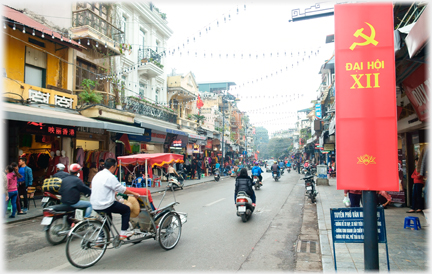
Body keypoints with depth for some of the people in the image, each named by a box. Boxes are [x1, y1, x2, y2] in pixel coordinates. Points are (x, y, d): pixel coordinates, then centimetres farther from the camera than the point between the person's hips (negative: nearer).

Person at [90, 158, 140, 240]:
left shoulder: (97, 175, 13)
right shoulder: (110, 177, -15)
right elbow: (122, 189, -11)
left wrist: (114, 193, 37)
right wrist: (133, 193, 3)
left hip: (94, 206, 9)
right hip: (105, 205, -9)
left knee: (107, 217, 32)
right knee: (126, 209, 7)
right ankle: (123, 233, 8)